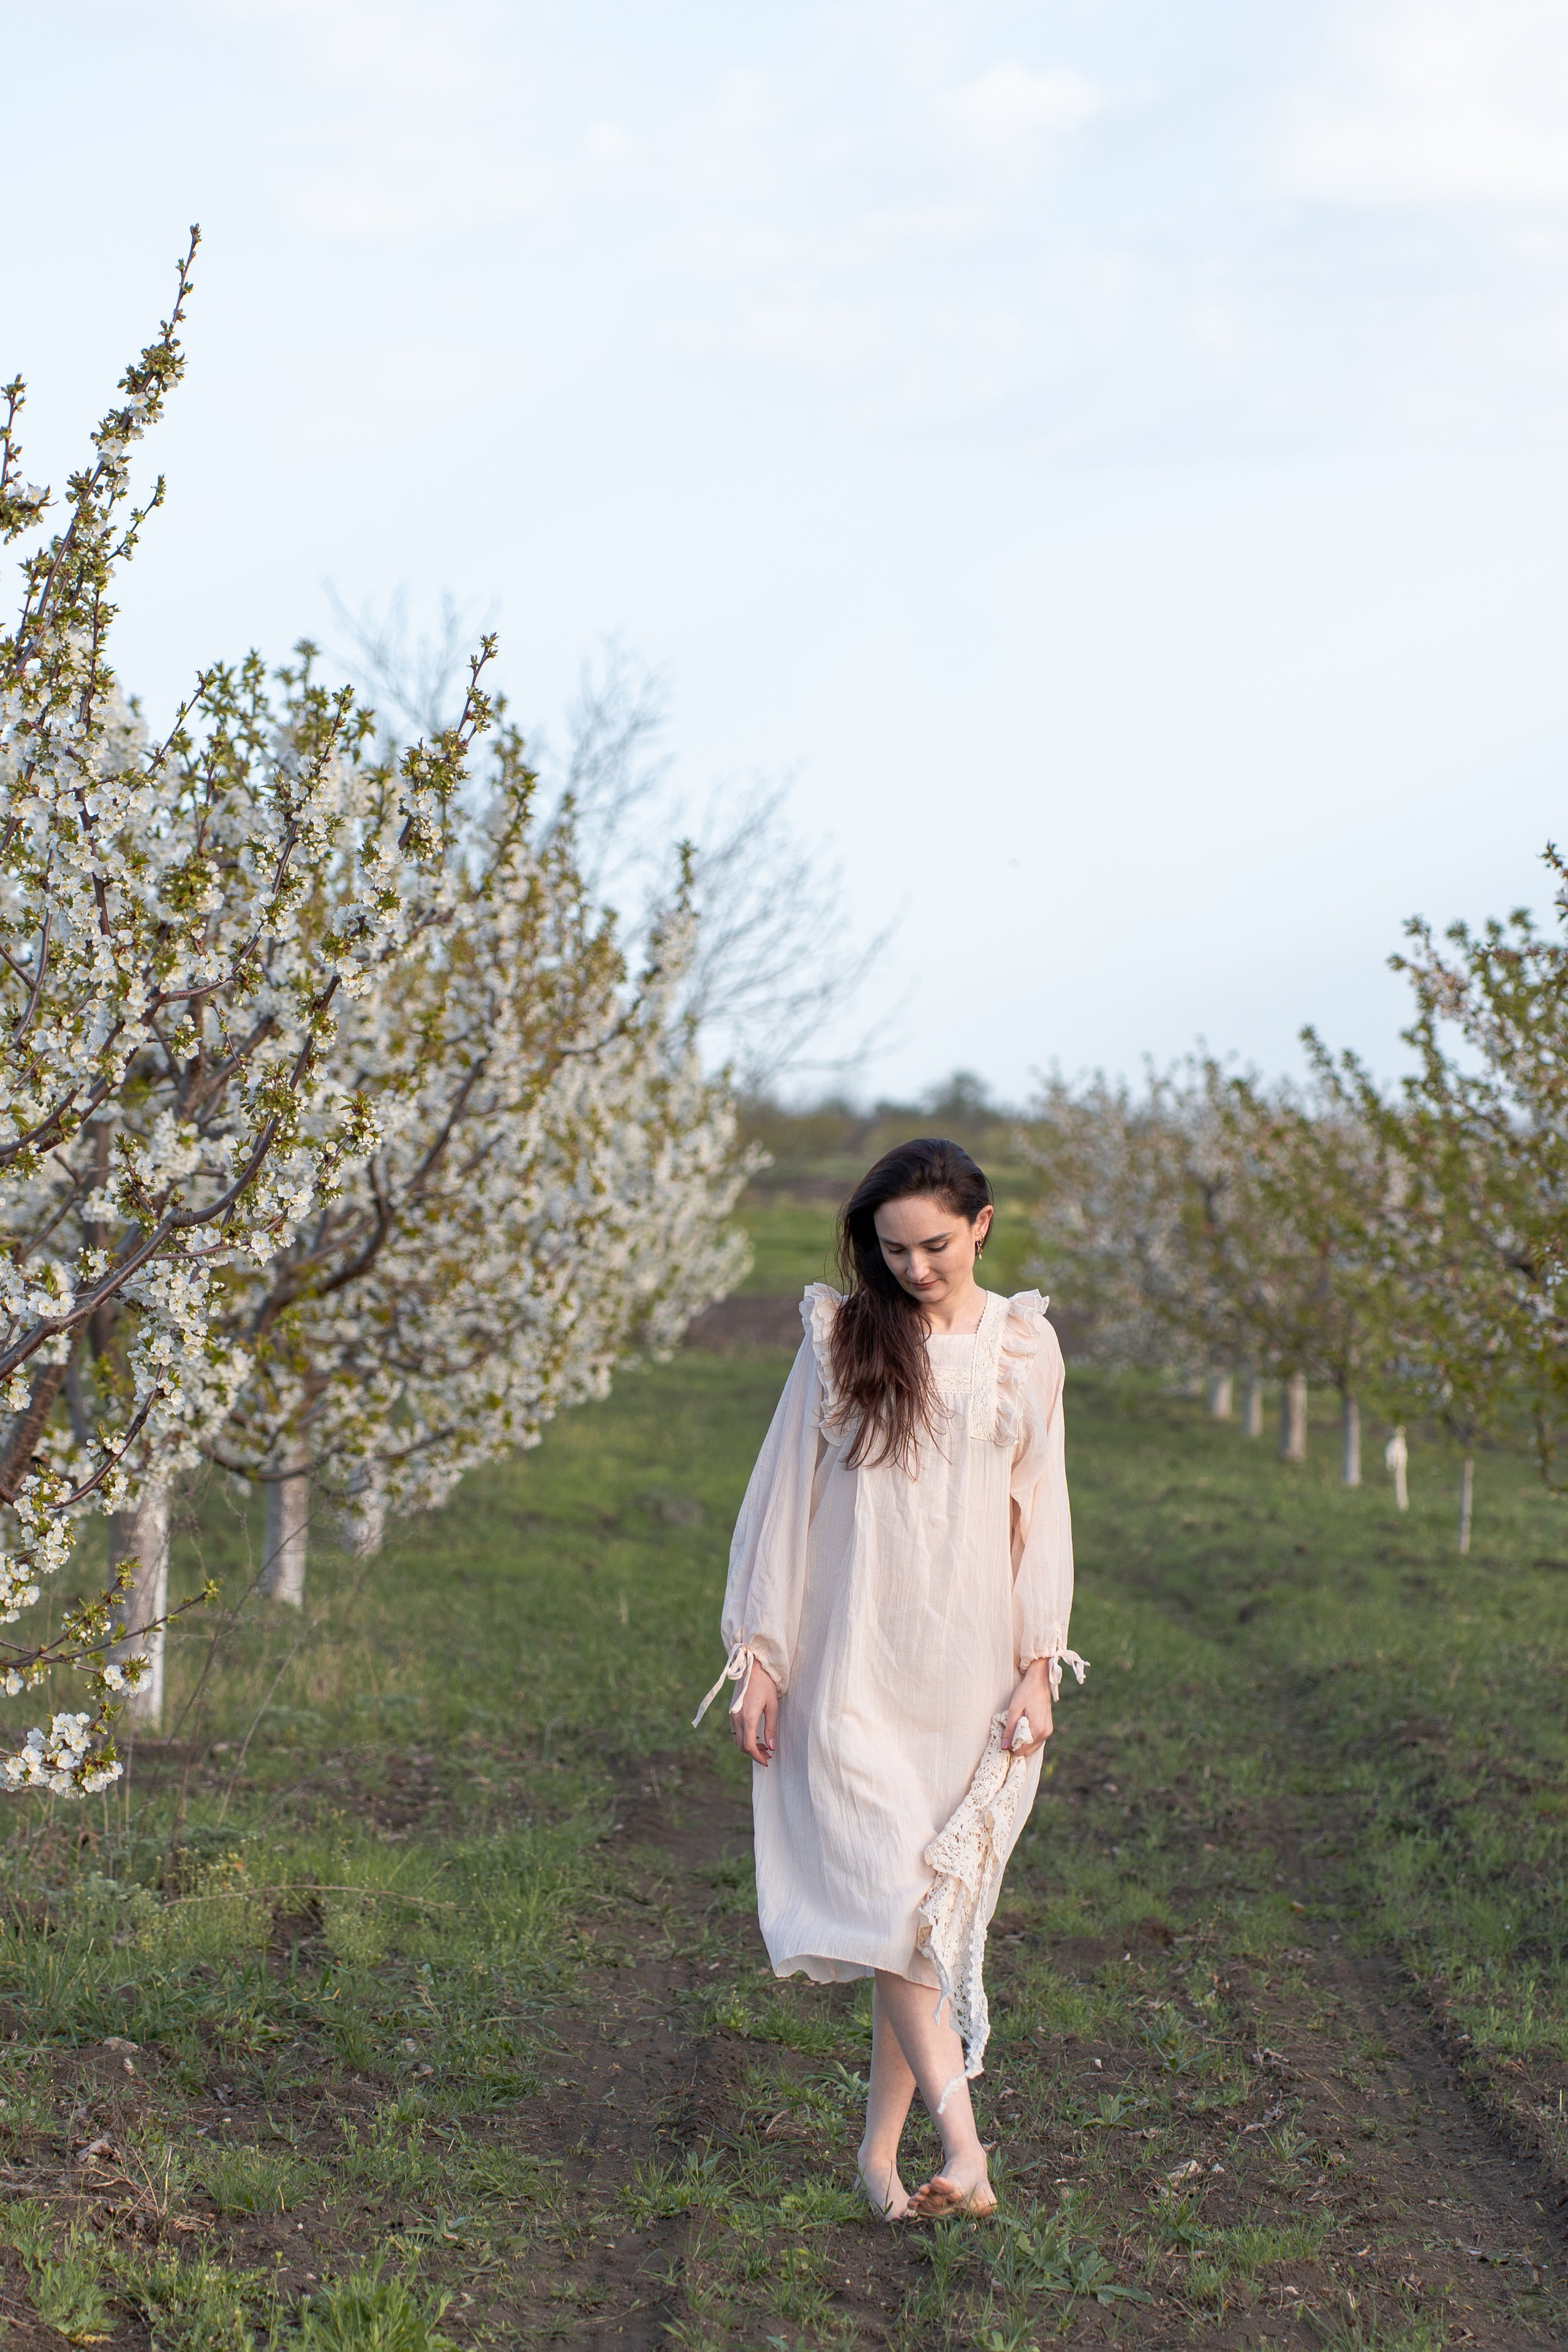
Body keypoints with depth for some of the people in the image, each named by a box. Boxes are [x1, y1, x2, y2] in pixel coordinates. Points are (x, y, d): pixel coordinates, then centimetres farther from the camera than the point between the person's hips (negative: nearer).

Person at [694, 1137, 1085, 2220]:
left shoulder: (1026, 1348, 7)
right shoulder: (842, 1336, 2)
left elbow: (1041, 1510, 8)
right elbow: (784, 1494, 3)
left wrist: (1039, 1666, 1)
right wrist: (759, 1655, 0)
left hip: (973, 1669, 2)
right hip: (856, 1664, -1)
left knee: (935, 1911, 3)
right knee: (889, 1897, -14)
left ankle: (882, 2147, 15)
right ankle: (964, 2148, -20)